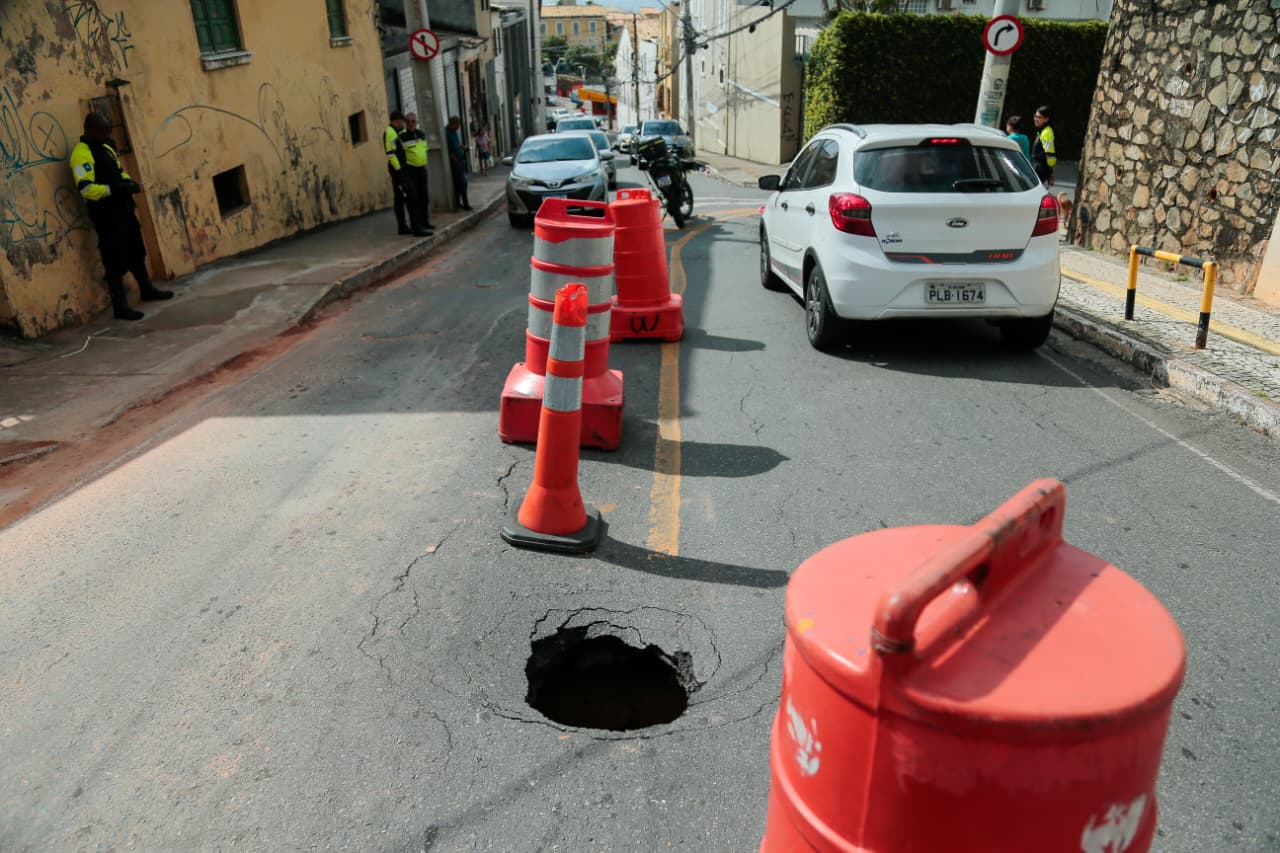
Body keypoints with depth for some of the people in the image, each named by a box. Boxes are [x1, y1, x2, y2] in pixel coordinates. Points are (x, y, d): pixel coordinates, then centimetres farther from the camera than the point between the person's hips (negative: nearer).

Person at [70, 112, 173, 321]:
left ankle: (147, 290, 36)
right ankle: (120, 306, 1)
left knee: (137, 253, 20)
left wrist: (129, 182, 2)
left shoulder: (106, 148, 13)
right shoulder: (82, 155, -16)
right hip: (106, 217, -9)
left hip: (124, 210, 9)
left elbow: (120, 172, 24)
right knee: (116, 262, -5)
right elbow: (87, 189, -24)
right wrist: (117, 188, -26)